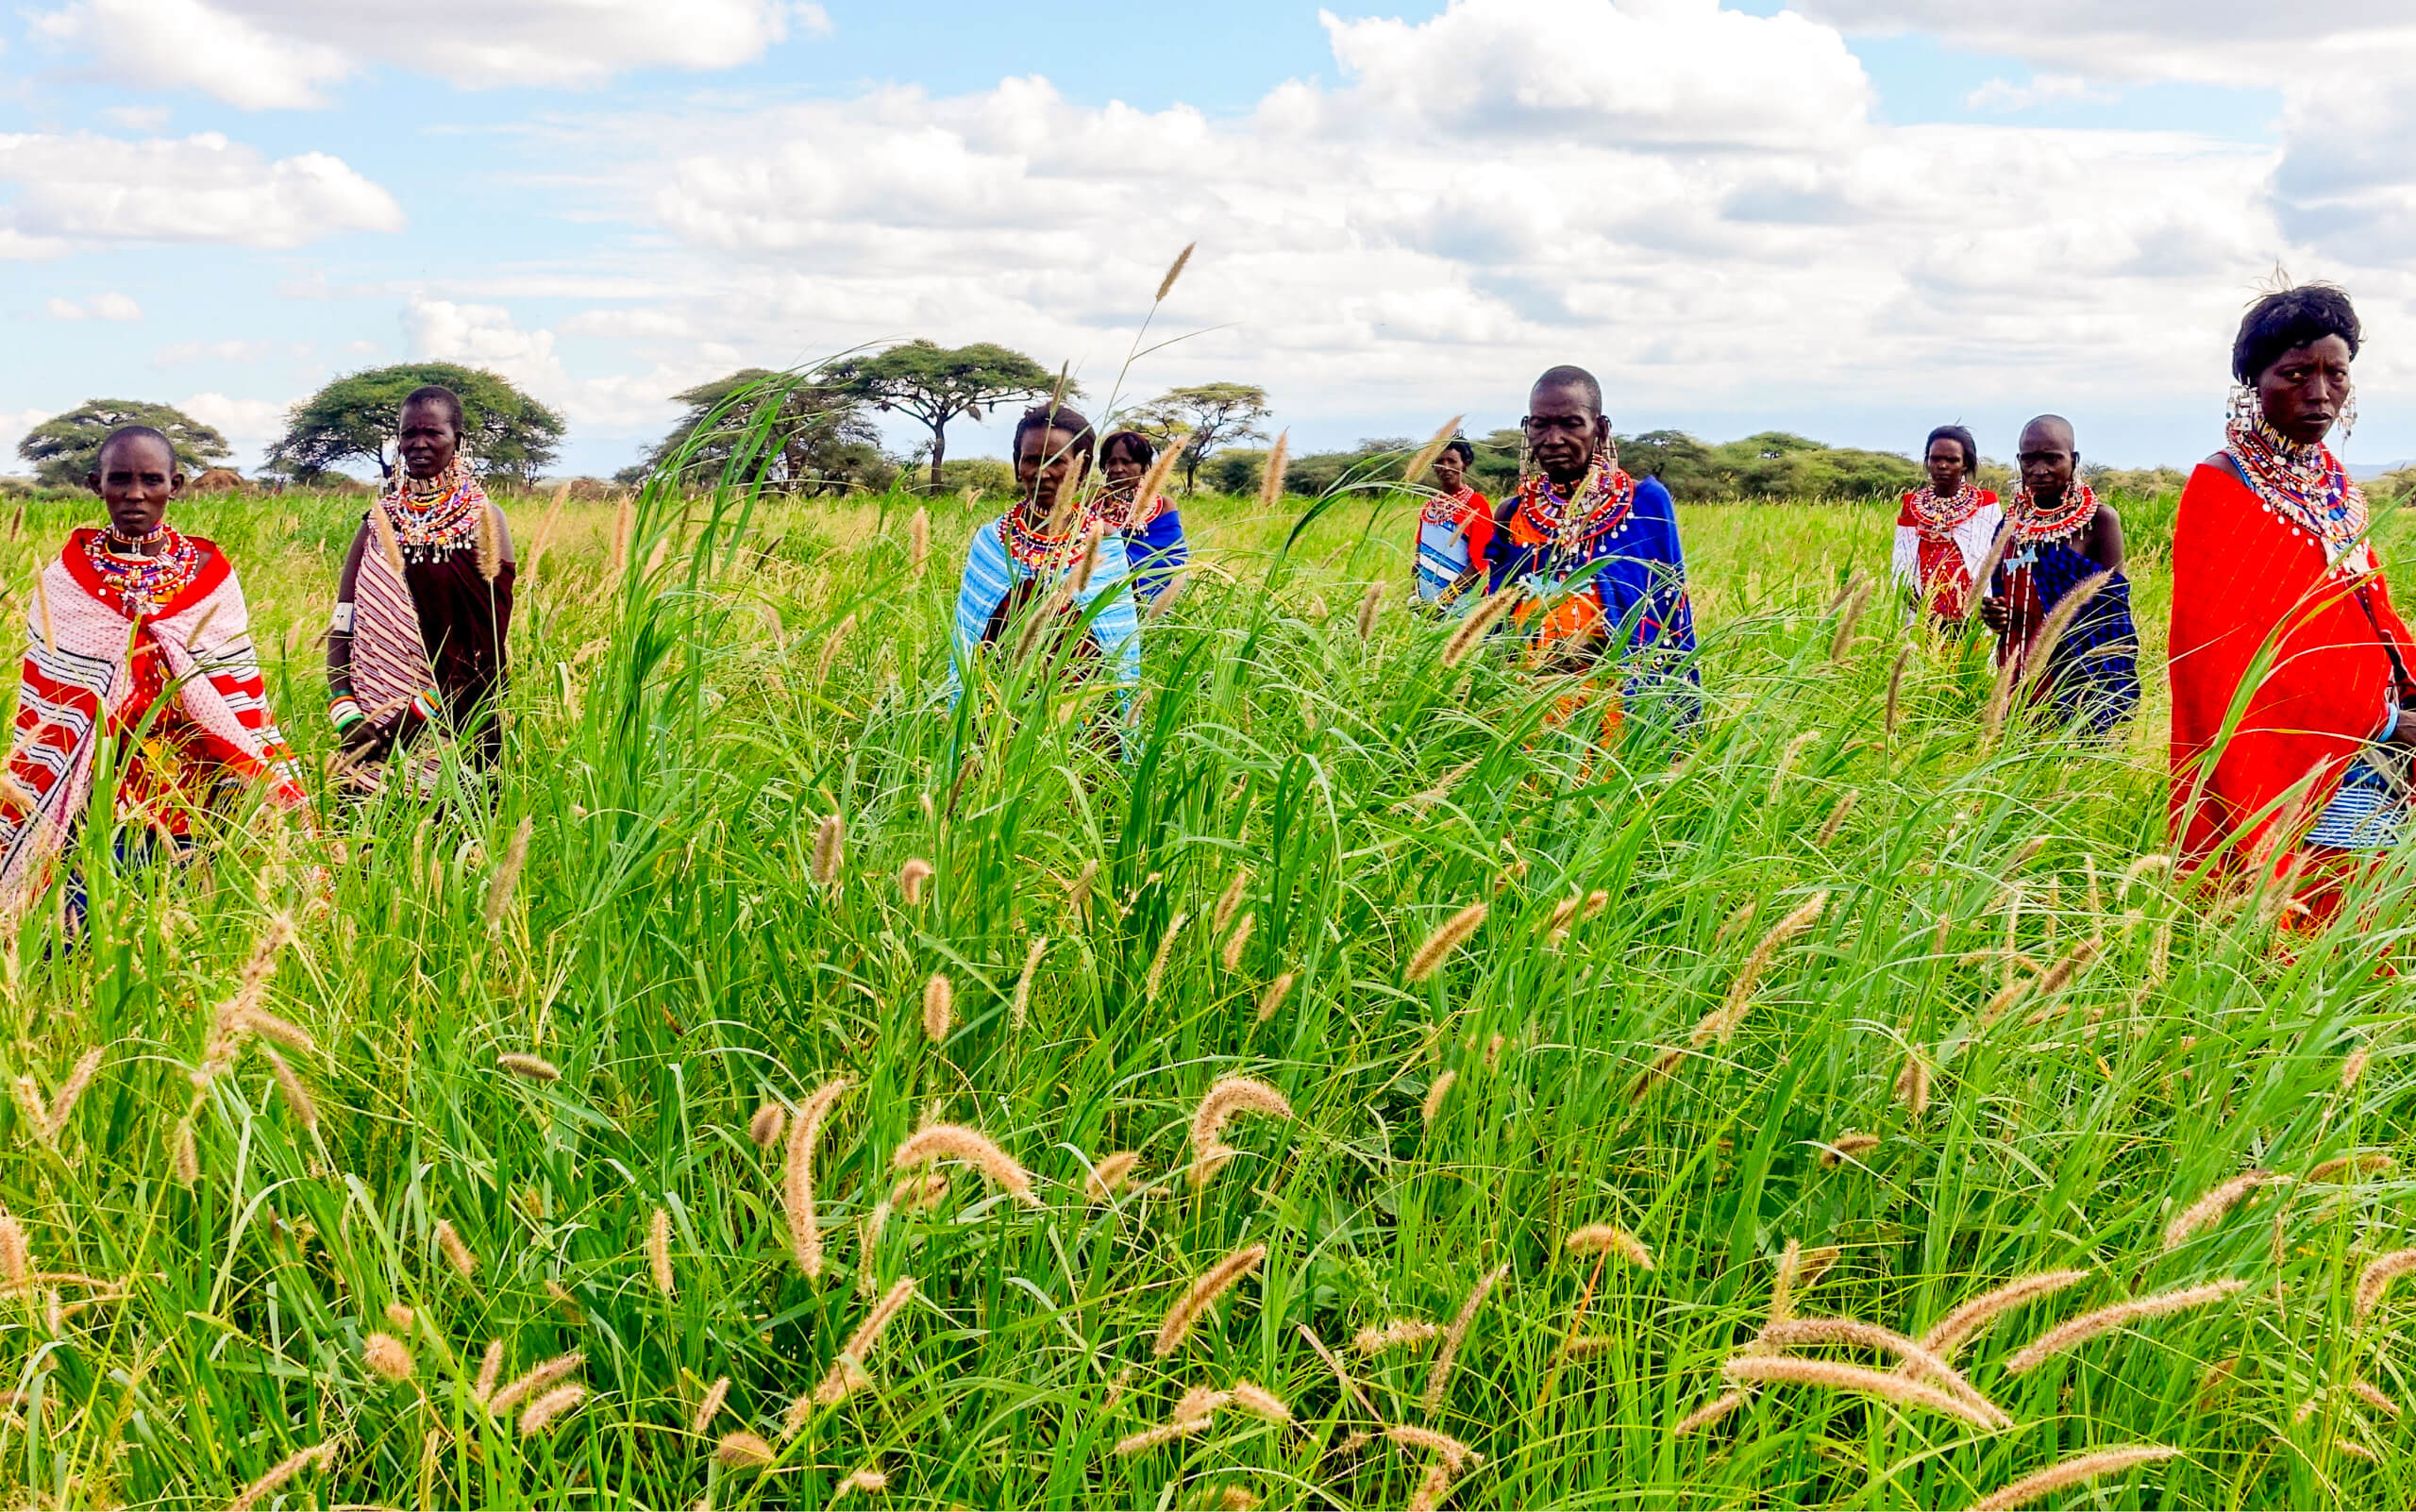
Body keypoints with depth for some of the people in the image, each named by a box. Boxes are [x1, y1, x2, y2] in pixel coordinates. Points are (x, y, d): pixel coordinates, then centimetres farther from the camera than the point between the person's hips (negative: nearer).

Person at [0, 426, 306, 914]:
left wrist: (277, 801, 1)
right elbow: (42, 714, 3)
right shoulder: (66, 578, 1)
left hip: (192, 801, 1)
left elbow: (242, 703, 5)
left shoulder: (211, 574, 2)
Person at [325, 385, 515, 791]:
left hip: (450, 730, -3)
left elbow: (486, 641, -9)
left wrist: (414, 716, -15)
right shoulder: (380, 520, 9)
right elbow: (342, 624, 5)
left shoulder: (484, 521, -2)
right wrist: (346, 716, -10)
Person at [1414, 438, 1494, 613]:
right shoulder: (1429, 507, 12)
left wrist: (1444, 598, -18)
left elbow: (1479, 562, -13)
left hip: (1457, 605, -5)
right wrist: (1414, 597, 6)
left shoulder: (1477, 505, -7)